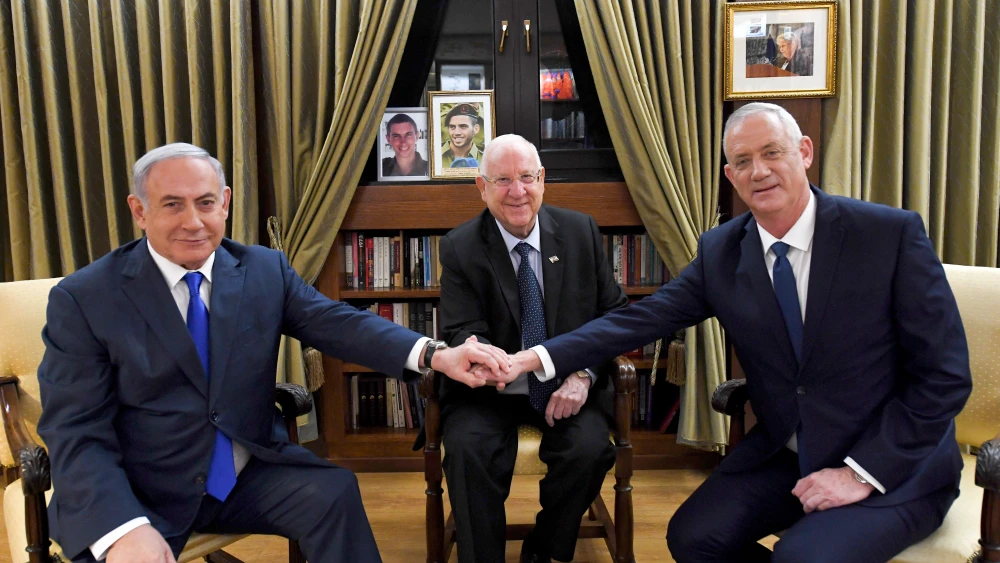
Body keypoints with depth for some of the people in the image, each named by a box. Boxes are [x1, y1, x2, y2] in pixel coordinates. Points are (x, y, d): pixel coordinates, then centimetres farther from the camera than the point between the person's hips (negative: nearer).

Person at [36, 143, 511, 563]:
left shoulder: (267, 270, 2)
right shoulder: (82, 299, -7)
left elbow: (339, 324, -9)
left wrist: (435, 355, -27)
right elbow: (76, 434, -12)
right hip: (137, 498, -2)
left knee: (333, 491, -20)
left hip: (248, 477, 3)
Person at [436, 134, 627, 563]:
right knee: (467, 451, -29)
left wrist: (583, 374, -14)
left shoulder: (581, 231, 1)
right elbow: (463, 331, -11)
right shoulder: (460, 248, -4)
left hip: (568, 385, 2)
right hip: (490, 390, -1)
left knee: (590, 449, -26)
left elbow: (614, 311, 3)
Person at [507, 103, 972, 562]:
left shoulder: (892, 232, -14)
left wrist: (862, 472, -17)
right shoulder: (719, 251, -2)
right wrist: (532, 358, -21)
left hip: (894, 466, -3)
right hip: (781, 453, 4)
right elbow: (641, 318, -9)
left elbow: (945, 374, -12)